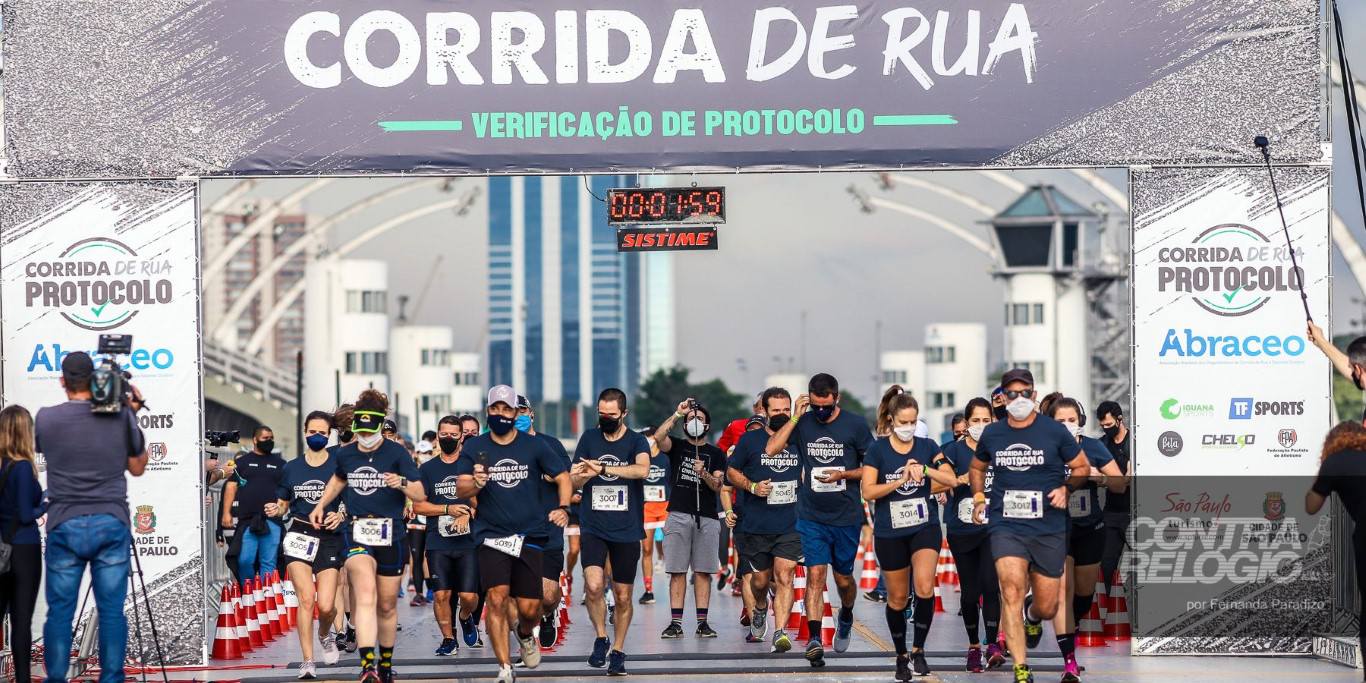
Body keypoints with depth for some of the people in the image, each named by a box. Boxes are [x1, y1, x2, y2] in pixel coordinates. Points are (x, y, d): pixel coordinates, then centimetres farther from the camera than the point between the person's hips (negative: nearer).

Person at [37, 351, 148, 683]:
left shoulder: (46, 418, -2)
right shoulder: (121, 417, 0)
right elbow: (137, 467, 12)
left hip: (64, 525, 0)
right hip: (112, 524, 1)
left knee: (60, 610, 3)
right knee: (112, 609, 3)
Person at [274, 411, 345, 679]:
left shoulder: (339, 464, 2)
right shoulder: (291, 468, 10)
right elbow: (283, 504, 18)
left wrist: (341, 516, -15)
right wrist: (275, 510, -4)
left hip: (329, 539, -1)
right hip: (298, 535, 1)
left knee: (326, 605, -8)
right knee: (306, 598, -14)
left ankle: (325, 635, 28)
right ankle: (307, 662, -10)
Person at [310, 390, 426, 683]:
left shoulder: (397, 453, -4)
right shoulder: (344, 454, 6)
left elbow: (420, 495, -7)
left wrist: (402, 484, -26)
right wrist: (320, 505, 23)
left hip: (390, 534, 0)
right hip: (355, 531, 0)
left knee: (387, 605, 11)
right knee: (365, 593, -22)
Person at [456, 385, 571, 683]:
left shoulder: (534, 446, 3)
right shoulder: (474, 447, 3)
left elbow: (562, 477, 8)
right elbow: (460, 489, -4)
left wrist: (563, 508, -10)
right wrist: (476, 484, -28)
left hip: (529, 535, 1)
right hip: (491, 535, -1)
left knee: (529, 608, 0)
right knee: (497, 599, -17)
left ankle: (526, 635, 37)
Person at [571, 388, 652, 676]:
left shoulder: (636, 441, -3)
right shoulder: (589, 438, 7)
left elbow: (642, 469, -24)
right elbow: (575, 482, 9)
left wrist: (602, 469, -30)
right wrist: (580, 476, -16)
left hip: (626, 530, -1)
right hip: (593, 527, 1)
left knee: (623, 595, 6)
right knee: (593, 585, -20)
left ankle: (617, 651, 22)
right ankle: (601, 639, 0)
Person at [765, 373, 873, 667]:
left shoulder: (855, 424, -3)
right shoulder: (803, 423, 1)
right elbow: (771, 449, -12)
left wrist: (843, 475, -14)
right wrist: (796, 416, -13)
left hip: (847, 517, 0)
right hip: (812, 516, 0)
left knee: (843, 578, 12)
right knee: (815, 575, -12)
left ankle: (846, 617, 43)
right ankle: (814, 639, -17)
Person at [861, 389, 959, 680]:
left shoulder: (927, 447, 2)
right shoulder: (877, 450, -4)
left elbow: (951, 480, -3)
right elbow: (868, 491, -12)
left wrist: (924, 470, -16)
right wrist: (900, 481, -22)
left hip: (925, 527, 0)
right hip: (890, 533, 0)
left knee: (924, 587, -21)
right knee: (897, 598, 9)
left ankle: (918, 649, -7)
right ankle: (901, 656, 26)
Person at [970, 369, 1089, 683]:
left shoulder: (1054, 431, -2)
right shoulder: (992, 434, 5)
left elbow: (1082, 467, 8)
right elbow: (977, 467, 25)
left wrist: (1066, 489, -10)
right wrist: (978, 497, 11)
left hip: (1049, 529, 0)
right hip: (1006, 526, 0)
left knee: (1047, 607, 6)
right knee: (1012, 591, -21)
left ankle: (1032, 616, 47)